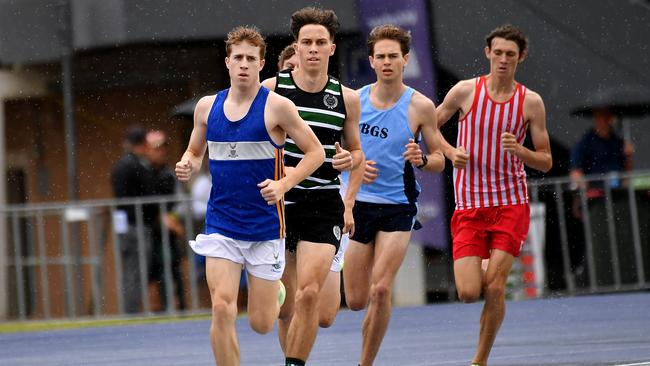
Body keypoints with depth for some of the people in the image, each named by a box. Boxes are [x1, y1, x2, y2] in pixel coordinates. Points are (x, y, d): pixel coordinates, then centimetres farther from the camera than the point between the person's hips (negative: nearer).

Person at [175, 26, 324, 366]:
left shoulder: (276, 106, -8)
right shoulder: (207, 106, 4)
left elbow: (315, 152, -3)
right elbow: (195, 151, 19)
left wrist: (283, 184, -18)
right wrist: (187, 165, -5)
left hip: (266, 224, -2)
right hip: (221, 224, 2)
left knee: (261, 323, 4)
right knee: (222, 307, -16)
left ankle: (275, 293, 40)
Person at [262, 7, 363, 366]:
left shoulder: (347, 98, 4)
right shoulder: (270, 89, -1)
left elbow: (356, 150, 17)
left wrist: (350, 158, -6)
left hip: (324, 206, 0)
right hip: (277, 203, 0)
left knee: (308, 292, -17)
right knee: (283, 306, 5)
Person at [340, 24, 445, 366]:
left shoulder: (420, 106, -4)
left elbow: (439, 159, 3)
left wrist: (421, 159, -20)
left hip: (397, 207, -2)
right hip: (357, 204, 2)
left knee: (380, 291, -16)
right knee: (355, 301, 2)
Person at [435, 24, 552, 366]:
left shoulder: (531, 102, 0)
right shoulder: (466, 91, -2)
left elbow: (546, 162, 4)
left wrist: (519, 150, -17)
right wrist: (451, 152, -7)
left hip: (511, 204, 0)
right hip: (470, 206, 0)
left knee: (494, 288, -11)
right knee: (468, 293, -8)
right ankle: (482, 268, 29)